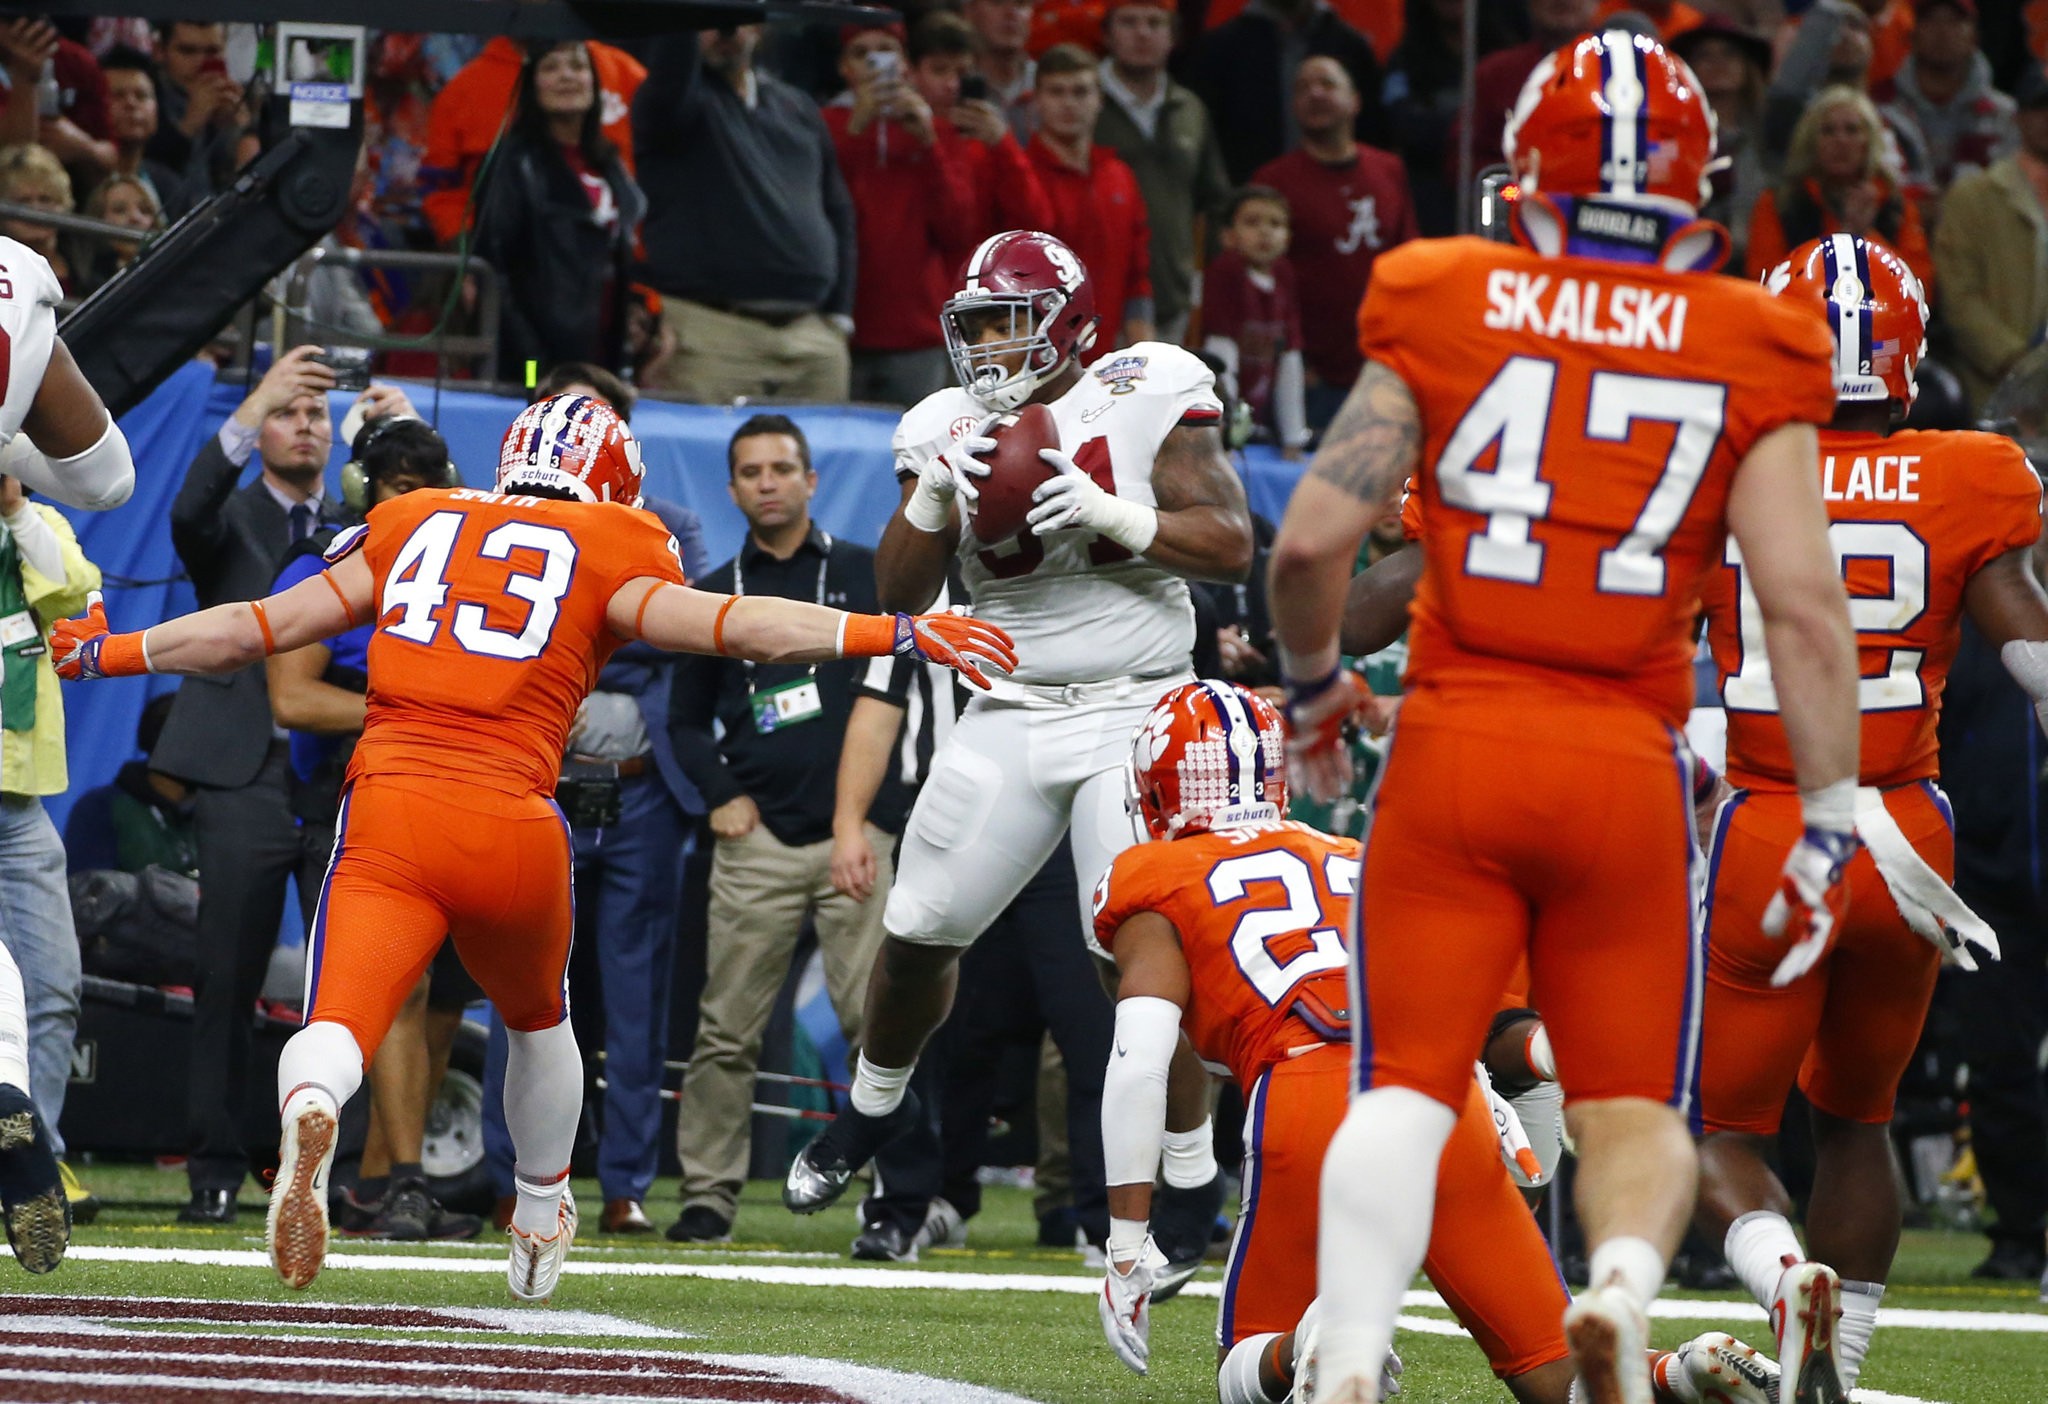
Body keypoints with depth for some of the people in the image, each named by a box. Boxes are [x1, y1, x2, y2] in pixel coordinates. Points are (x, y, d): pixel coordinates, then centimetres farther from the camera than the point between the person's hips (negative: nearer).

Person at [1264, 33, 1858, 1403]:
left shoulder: (1440, 313, 2)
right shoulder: (1748, 353, 2)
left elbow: (1313, 538, -2)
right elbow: (1802, 600, -5)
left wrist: (1313, 679, 17)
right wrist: (1830, 822, 1)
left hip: (1455, 741, 0)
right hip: (1629, 764, 0)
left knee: (1406, 1088, 5)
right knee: (1634, 1110, 10)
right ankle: (1625, 1275, -23)